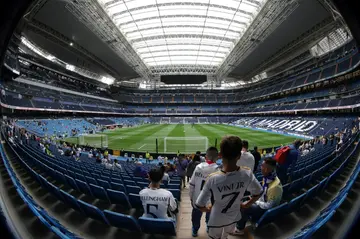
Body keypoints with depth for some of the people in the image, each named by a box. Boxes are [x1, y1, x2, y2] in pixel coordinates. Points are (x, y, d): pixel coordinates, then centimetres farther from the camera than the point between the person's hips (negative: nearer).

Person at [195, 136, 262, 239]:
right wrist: (246, 205, 9)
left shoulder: (213, 179, -35)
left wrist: (208, 208, -4)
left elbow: (199, 205, -25)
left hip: (217, 219, -3)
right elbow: (257, 193, -7)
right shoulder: (247, 173, -26)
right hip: (234, 217, 3)